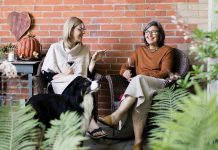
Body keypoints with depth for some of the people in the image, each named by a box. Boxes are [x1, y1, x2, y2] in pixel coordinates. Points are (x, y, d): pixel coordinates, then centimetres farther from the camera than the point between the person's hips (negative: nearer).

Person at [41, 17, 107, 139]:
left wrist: (93, 61, -4)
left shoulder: (85, 50, 15)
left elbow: (89, 76, 9)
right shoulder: (55, 48, 6)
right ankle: (92, 125, -43)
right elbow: (45, 73, 2)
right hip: (60, 86, -2)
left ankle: (89, 125, -44)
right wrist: (63, 75, -11)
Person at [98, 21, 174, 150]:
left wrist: (144, 74, -15)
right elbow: (125, 66, 20)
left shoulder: (167, 50, 13)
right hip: (140, 85, 3)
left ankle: (115, 117, -43)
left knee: (139, 80, -37)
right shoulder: (140, 50, 26)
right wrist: (125, 71, -7)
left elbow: (165, 73, -1)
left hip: (158, 84, -3)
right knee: (138, 98, -36)